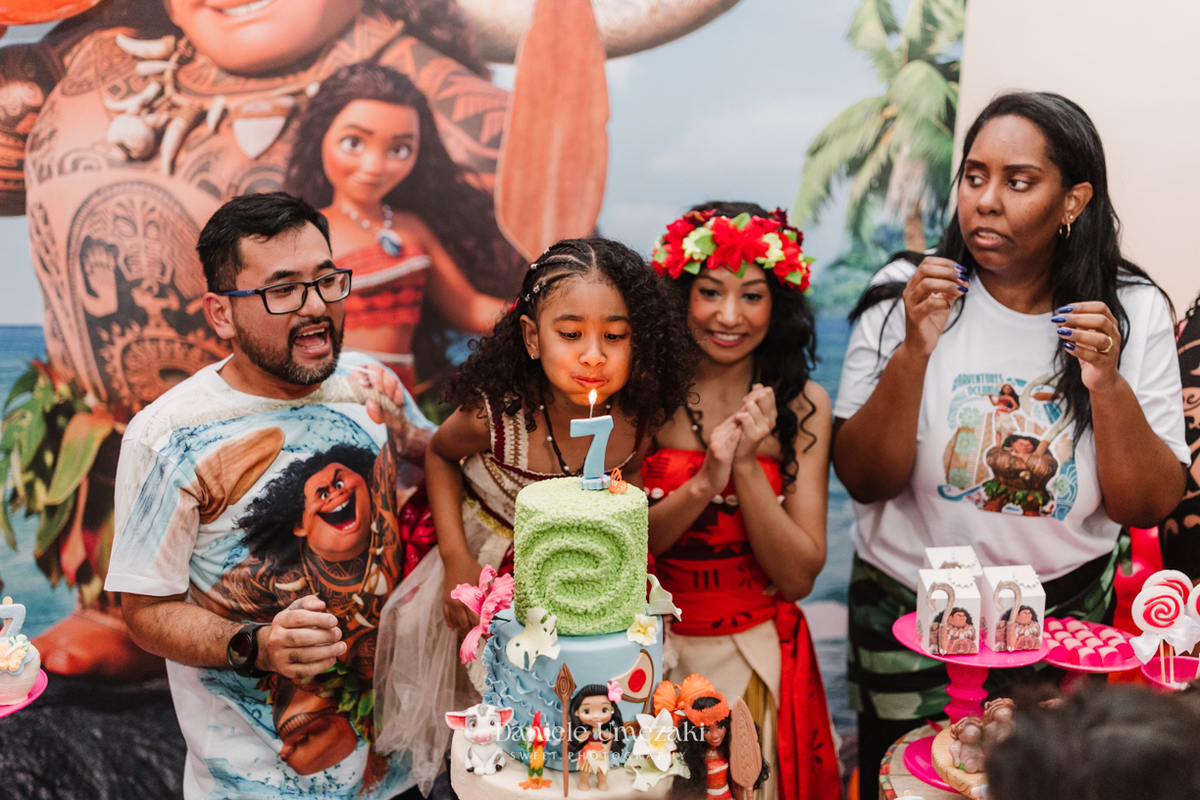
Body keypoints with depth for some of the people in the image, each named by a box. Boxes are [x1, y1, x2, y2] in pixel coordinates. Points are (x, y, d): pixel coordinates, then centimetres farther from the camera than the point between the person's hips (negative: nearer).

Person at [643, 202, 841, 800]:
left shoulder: (803, 405, -6)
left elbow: (799, 578, -9)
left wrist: (747, 465, -21)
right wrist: (704, 483, -25)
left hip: (759, 658, 1)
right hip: (652, 651, 0)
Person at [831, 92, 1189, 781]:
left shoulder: (1134, 312, -7)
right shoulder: (905, 293, -10)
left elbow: (1150, 507, -7)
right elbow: (864, 481, -13)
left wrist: (1107, 385, -23)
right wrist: (913, 351, -26)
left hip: (1067, 613, 1)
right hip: (911, 617, -1)